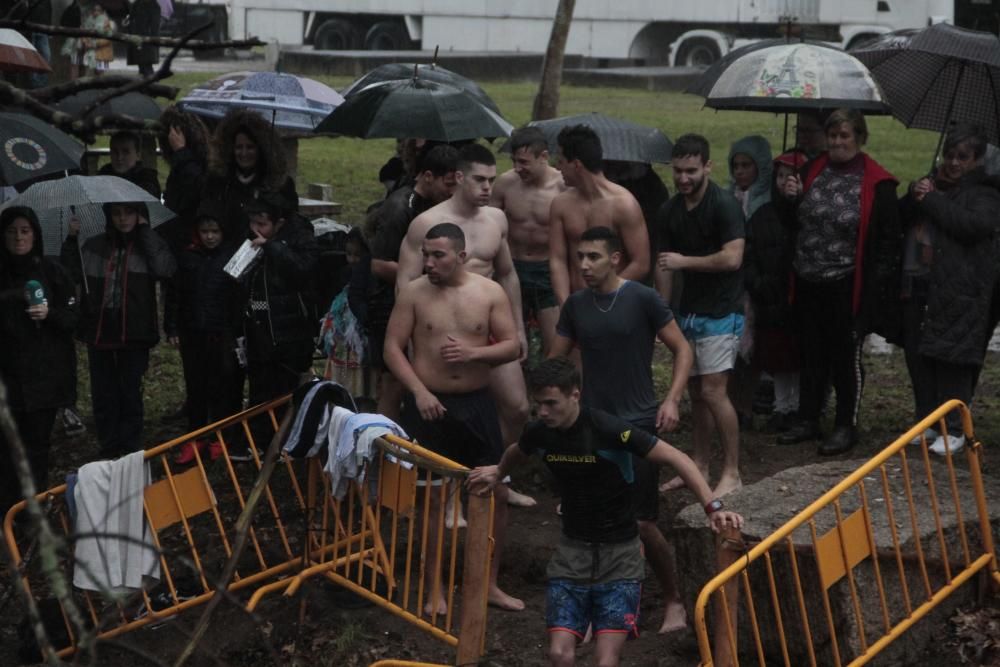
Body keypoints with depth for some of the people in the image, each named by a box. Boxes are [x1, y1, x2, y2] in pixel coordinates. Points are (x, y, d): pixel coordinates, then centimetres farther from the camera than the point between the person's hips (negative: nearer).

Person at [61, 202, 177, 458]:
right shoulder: (95, 246, 10)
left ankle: (131, 452, 11)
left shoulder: (149, 244, 3)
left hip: (134, 332, -3)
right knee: (103, 395, 8)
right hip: (99, 331, 3)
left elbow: (165, 269, -17)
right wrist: (71, 240, -6)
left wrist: (145, 231, -11)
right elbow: (71, 274, 3)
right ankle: (109, 451, 17)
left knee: (130, 394, 1)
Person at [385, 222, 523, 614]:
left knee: (497, 493, 4)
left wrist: (474, 352, -18)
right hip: (429, 404, -2)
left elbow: (512, 347, 0)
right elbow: (393, 349, -4)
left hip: (477, 404, 2)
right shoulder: (412, 293, -3)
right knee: (431, 496, 4)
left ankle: (489, 584, 19)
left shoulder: (490, 293, 0)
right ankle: (433, 588, 17)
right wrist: (419, 392, -16)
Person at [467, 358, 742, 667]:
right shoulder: (539, 433, -4)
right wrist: (498, 473, 42)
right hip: (572, 551, 4)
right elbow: (517, 453, 22)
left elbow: (676, 458, -19)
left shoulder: (610, 431, -22)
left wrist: (713, 507, -28)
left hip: (618, 554, -4)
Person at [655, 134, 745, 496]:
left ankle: (732, 473, -3)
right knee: (695, 391, 11)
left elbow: (732, 258, -22)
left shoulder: (724, 205, -14)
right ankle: (699, 466, 20)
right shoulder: (670, 211, 8)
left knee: (713, 390, -11)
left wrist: (684, 261, -18)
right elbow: (663, 264, 14)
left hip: (720, 312, -7)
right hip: (688, 310, 7)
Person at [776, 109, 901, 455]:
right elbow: (794, 222, 17)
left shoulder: (876, 184, -9)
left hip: (847, 287, -5)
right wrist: (791, 198, -4)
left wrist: (877, 282, -13)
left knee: (846, 357, 6)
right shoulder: (813, 170, 7)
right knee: (812, 354, 15)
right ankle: (808, 420, 27)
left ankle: (846, 426, 18)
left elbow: (888, 239, -8)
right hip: (808, 284, 5)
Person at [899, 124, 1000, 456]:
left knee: (952, 360, -5)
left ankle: (954, 430, 3)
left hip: (958, 293, -6)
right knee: (917, 357, 10)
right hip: (917, 286, 6)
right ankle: (926, 421, 23)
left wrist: (931, 201, -14)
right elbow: (898, 219, 13)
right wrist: (913, 197, -7)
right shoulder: (929, 183, 19)